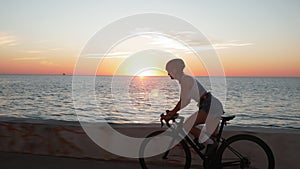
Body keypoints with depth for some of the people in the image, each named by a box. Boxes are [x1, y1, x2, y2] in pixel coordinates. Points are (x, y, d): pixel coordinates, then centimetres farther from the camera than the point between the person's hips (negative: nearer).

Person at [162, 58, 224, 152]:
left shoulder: (186, 79, -14)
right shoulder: (184, 79, 15)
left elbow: (184, 102, -19)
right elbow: (183, 100, 19)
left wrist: (171, 114, -13)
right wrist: (172, 112, 17)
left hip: (210, 106, -10)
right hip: (214, 106, 10)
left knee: (186, 125, -10)